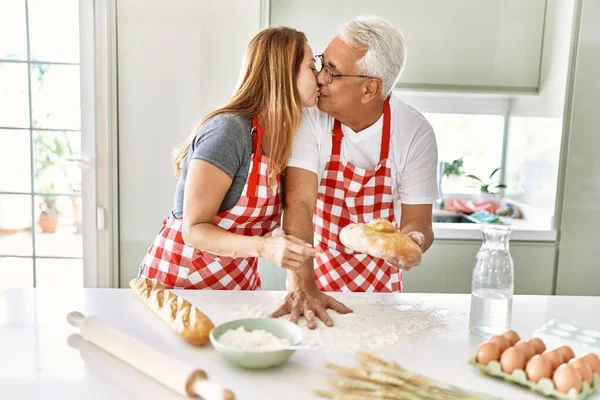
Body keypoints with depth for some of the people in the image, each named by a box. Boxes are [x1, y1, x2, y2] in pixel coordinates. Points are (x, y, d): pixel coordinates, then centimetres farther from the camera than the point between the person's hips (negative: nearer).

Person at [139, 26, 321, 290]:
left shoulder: (277, 135, 1)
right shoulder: (227, 129, -22)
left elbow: (253, 225, 0)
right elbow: (194, 230, -22)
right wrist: (263, 247, -34)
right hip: (182, 281, -6)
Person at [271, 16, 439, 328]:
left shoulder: (415, 133, -15)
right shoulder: (311, 116, -18)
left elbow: (417, 222, -10)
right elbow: (299, 203, -24)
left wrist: (412, 242, -33)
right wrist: (301, 285, -34)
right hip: (316, 269, -1)